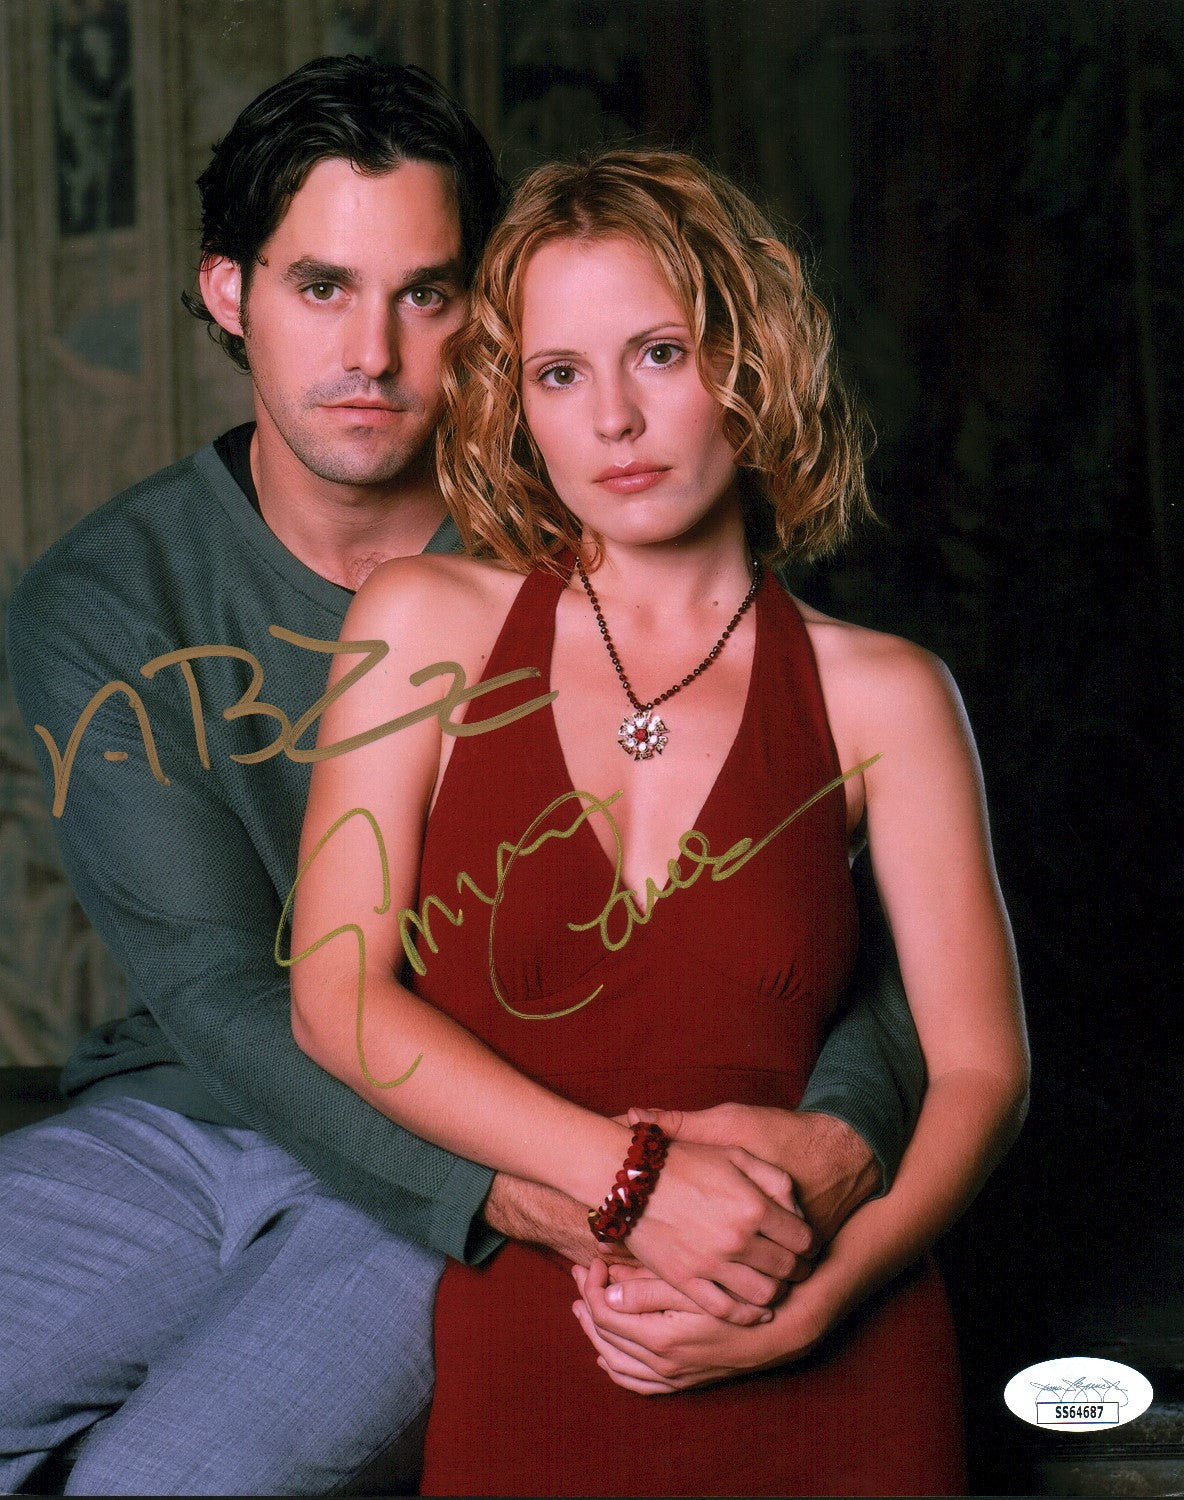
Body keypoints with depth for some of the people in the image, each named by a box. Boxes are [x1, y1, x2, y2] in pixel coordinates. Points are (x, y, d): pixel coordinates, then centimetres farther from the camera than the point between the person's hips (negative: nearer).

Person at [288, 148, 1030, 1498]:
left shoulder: (880, 697, 3)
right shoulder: (425, 623, 4)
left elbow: (980, 1067, 3)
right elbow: (337, 999, -1)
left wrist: (821, 1296, -14)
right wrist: (633, 1177, -11)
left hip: (824, 1382, -1)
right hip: (511, 1354, 1)